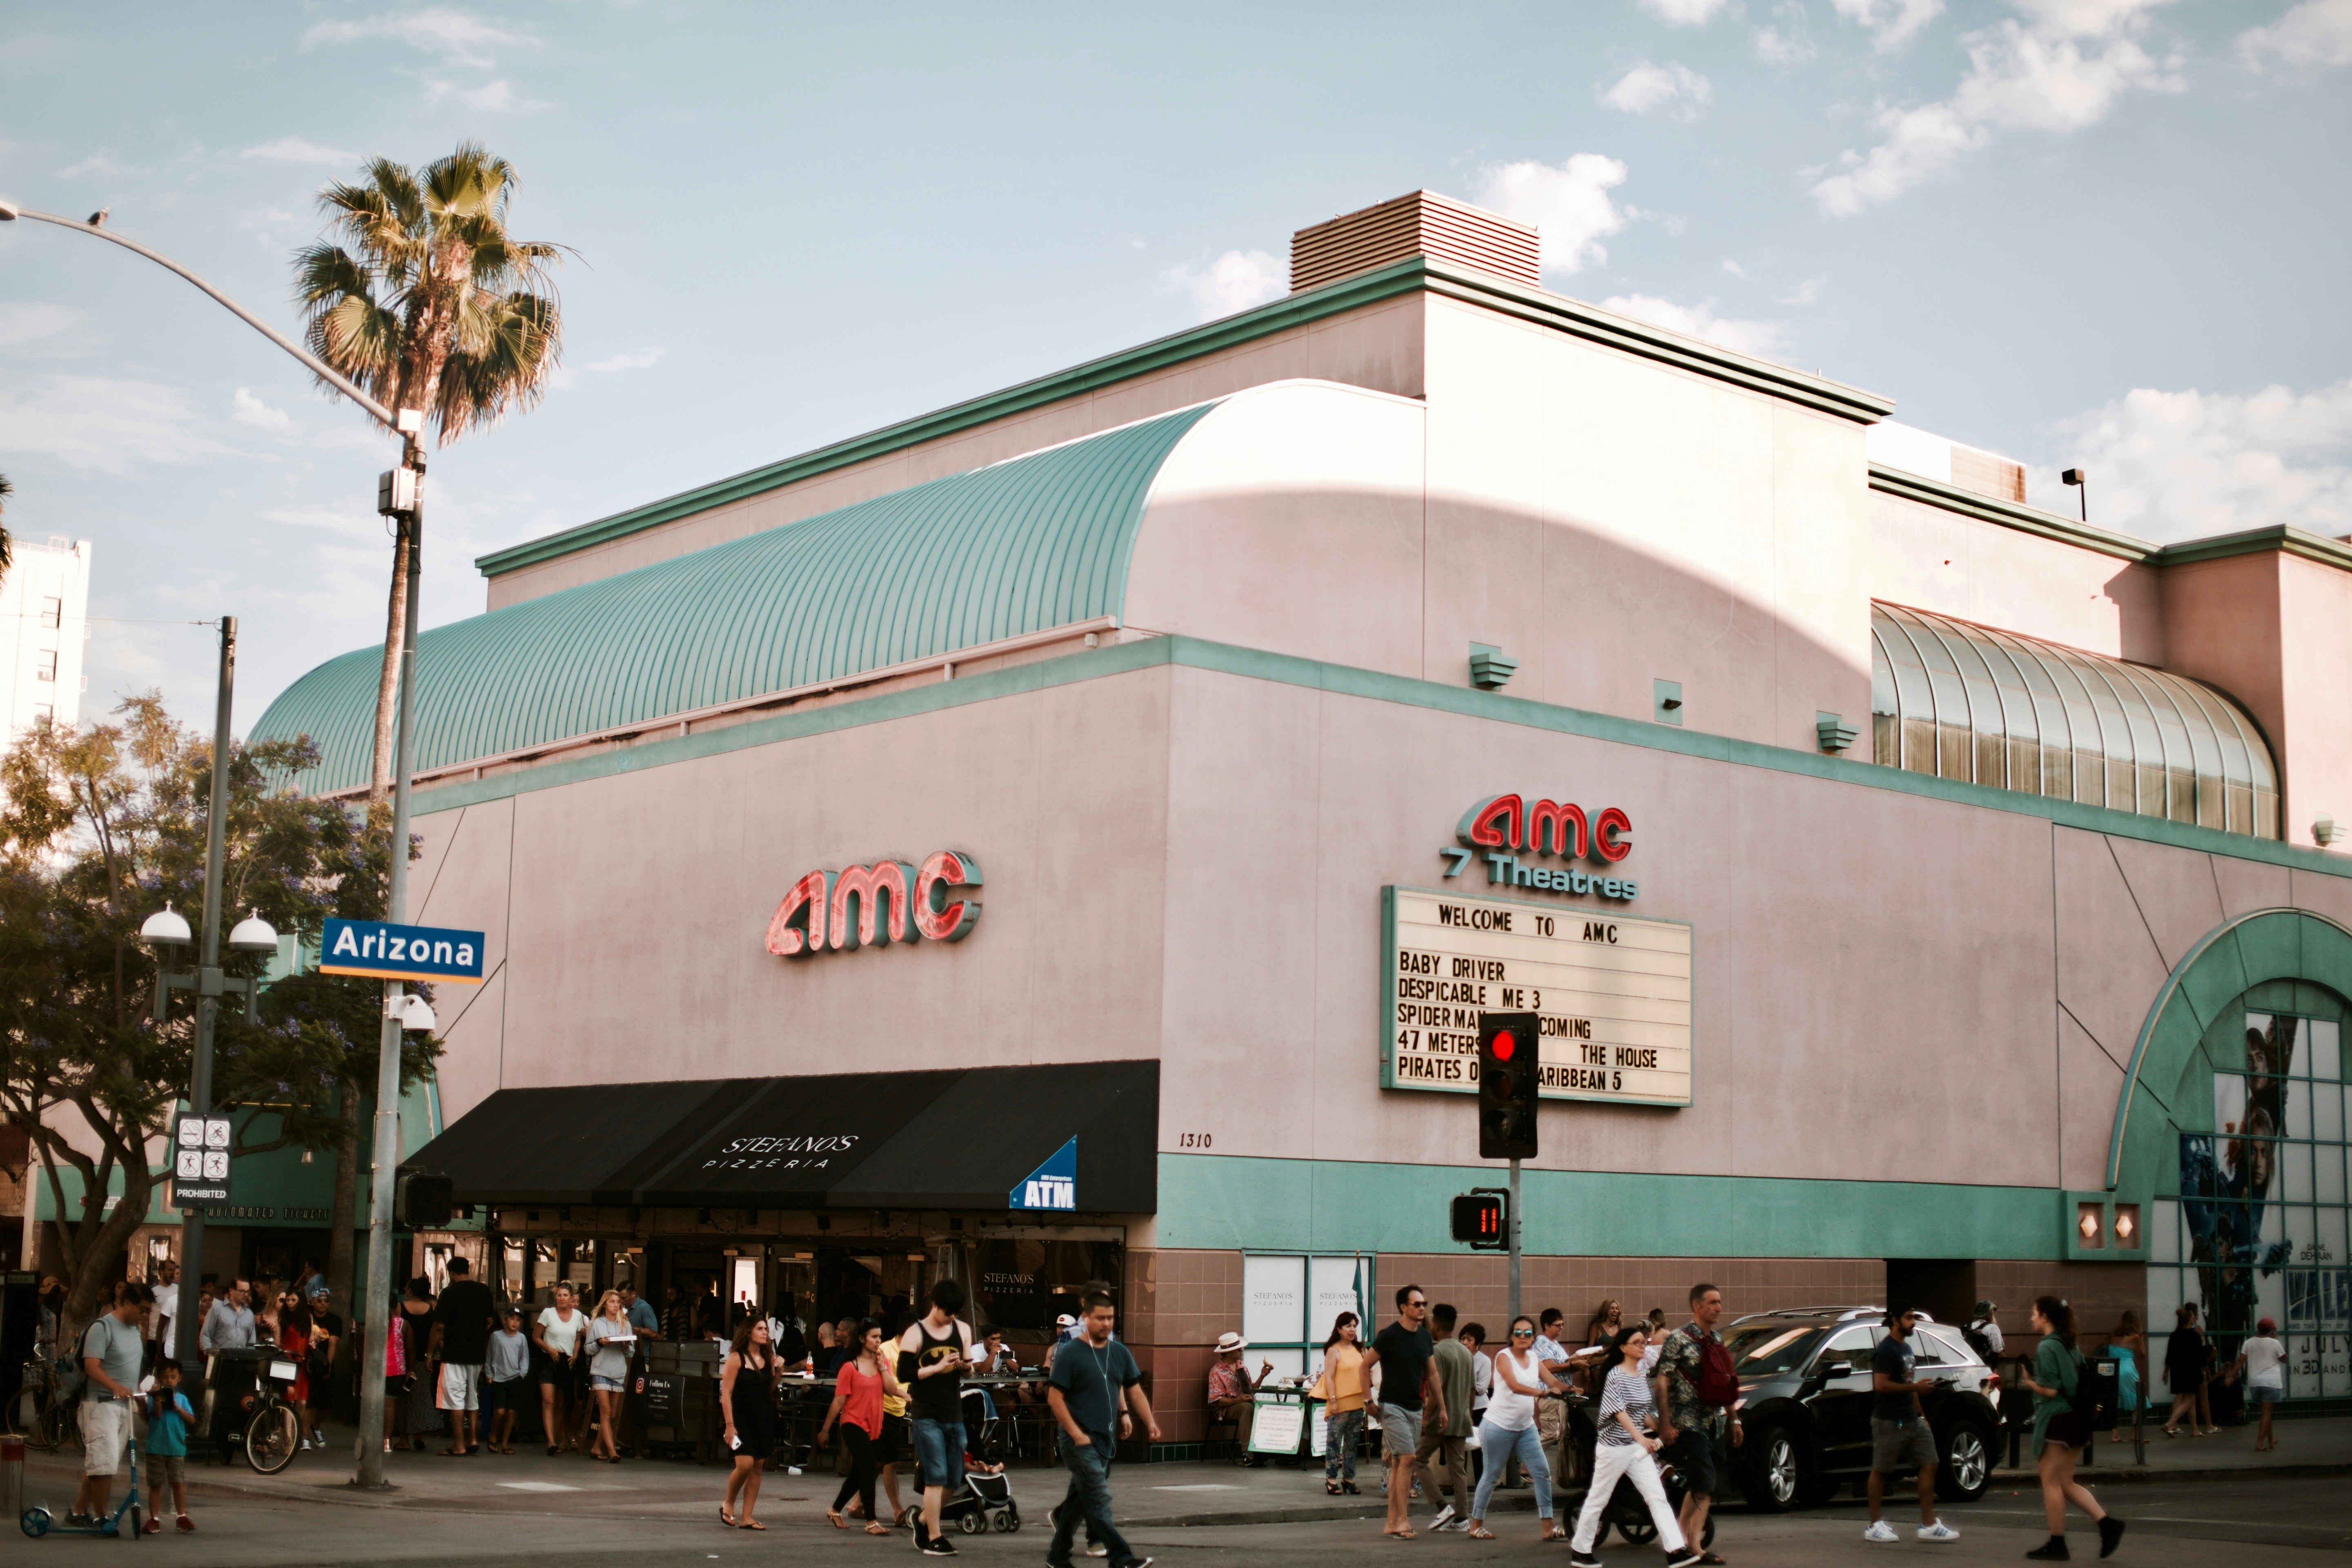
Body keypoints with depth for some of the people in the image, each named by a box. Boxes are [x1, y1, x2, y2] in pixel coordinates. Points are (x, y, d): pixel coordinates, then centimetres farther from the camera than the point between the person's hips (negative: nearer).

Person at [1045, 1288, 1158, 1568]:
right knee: (1099, 1502, -13)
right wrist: (1077, 1434, -15)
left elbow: (1134, 1391, 15)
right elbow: (1054, 1398, -10)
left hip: (1106, 1440, 7)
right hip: (1081, 1441, -7)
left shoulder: (1120, 1353, 9)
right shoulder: (1071, 1352, -9)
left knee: (1079, 1501, 15)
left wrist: (1150, 1423, 2)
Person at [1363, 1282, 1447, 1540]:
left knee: (1399, 1463, 9)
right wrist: (1369, 1401, -6)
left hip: (1416, 1409, 6)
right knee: (1407, 1458, -16)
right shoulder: (1390, 1335, -11)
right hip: (1392, 1407, -6)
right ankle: (1402, 1520, -12)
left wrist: (1441, 1408, 15)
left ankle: (1392, 1522, 12)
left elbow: (1432, 1374, 16)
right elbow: (1365, 1367, -4)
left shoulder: (1424, 1337, 8)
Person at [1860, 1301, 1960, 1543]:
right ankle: (1875, 1526, 6)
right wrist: (1915, 1387, -19)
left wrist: (1920, 1412, 18)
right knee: (1880, 1470, 0)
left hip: (1911, 1421, 9)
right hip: (1889, 1421, -9)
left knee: (1929, 1464, 3)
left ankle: (1929, 1525, 5)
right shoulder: (1886, 1351, -14)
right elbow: (1881, 1385, -23)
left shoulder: (1907, 1348, 16)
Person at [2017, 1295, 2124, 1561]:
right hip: (2075, 1419, 9)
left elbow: (2050, 1390, -19)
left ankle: (2056, 1544, 4)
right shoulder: (2071, 1346, 14)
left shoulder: (2046, 1348, -14)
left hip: (2057, 1420, -9)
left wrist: (2029, 1382, -2)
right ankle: (2107, 1523, 2)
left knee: (2051, 1482, 0)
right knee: (2065, 1482, 14)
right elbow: (2079, 1383, 16)